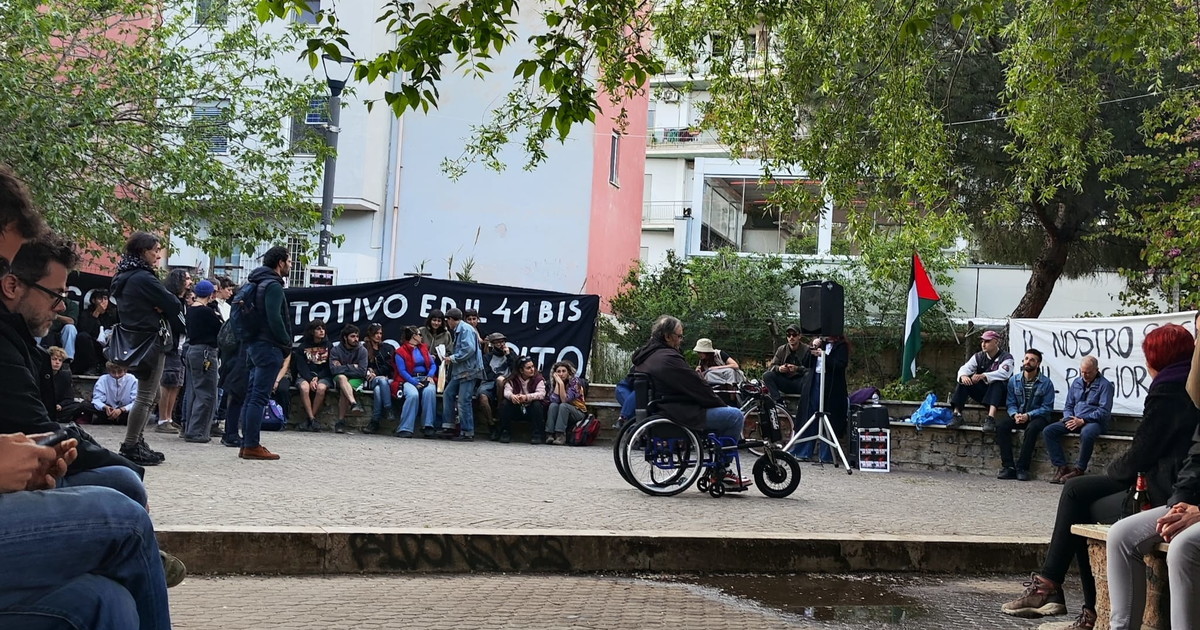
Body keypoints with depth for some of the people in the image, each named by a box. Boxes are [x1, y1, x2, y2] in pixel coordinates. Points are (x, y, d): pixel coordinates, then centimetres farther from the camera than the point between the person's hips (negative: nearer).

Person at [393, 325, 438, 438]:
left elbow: (433, 364, 15)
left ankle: (428, 426, -31)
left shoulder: (424, 348, 21)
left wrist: (430, 376, -6)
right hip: (409, 380, -4)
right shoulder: (400, 352, 3)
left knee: (430, 391, -32)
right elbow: (402, 371, -7)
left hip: (425, 378, 4)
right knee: (413, 395, -36)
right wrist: (415, 383, -19)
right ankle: (405, 429, -34)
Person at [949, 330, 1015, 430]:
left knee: (997, 382, -35)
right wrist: (963, 376, -34)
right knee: (962, 381, -16)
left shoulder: (1006, 357, -8)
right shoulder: (978, 357, 7)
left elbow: (1003, 373, -28)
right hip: (981, 394, 4)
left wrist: (983, 376, -43)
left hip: (1000, 395, -4)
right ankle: (956, 415, -27)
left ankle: (991, 418, -50)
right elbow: (965, 368, -8)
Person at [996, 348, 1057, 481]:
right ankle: (1008, 466, -25)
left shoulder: (1046, 383, -5)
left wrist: (1028, 415, -21)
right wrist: (1015, 415, -19)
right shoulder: (1014, 380, 4)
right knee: (1000, 424, -26)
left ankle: (1022, 468, -28)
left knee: (1032, 428, -37)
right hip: (1017, 415, 3)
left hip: (1037, 416, -3)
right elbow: (1011, 403, 4)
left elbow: (1047, 407, -8)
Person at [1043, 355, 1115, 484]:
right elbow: (1068, 405, 18)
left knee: (1086, 433, -41)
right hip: (1074, 420, 6)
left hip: (1095, 421, -6)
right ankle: (1061, 467, -15)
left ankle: (1079, 469, -26)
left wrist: (1082, 421, -18)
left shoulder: (1104, 385, -5)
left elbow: (1104, 411, -13)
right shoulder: (1076, 383, 15)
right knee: (1048, 431, -14)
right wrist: (1069, 419, -4)